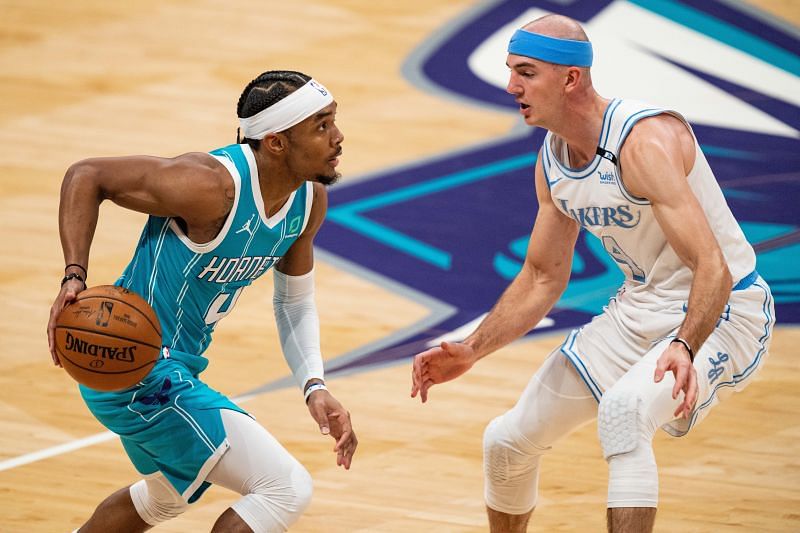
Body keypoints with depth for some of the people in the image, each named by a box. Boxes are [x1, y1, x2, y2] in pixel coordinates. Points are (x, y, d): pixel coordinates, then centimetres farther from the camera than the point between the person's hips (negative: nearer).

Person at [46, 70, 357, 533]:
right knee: (287, 489, -15)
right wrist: (75, 278, -32)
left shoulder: (310, 200, -1)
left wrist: (314, 387, -1)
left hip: (176, 368, 10)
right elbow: (87, 175, -19)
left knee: (170, 495, 36)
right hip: (141, 377, -10)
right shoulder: (213, 186, -27)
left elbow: (295, 302, 14)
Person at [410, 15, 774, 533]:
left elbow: (712, 269, -34)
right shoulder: (552, 160, 0)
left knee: (622, 411, -38)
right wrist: (470, 352, 3)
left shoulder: (647, 141, -27)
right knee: (508, 441, 11)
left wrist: (684, 348, -51)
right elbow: (543, 277, 13)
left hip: (717, 314, -9)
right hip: (638, 311, 9)